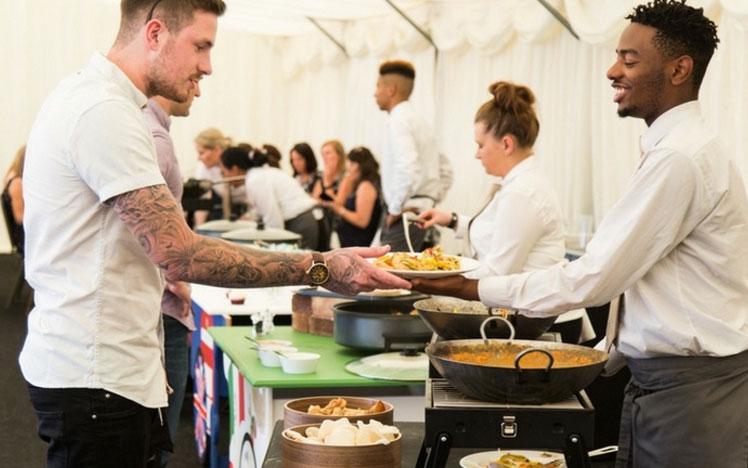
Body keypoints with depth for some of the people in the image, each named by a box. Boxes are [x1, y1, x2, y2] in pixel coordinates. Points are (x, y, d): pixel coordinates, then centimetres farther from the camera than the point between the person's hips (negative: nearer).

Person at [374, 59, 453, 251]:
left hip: (404, 216, -9)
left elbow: (407, 167, -26)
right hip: (421, 213, 9)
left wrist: (395, 209, -17)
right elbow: (445, 170, 25)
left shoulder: (398, 120, -10)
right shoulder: (418, 120, 19)